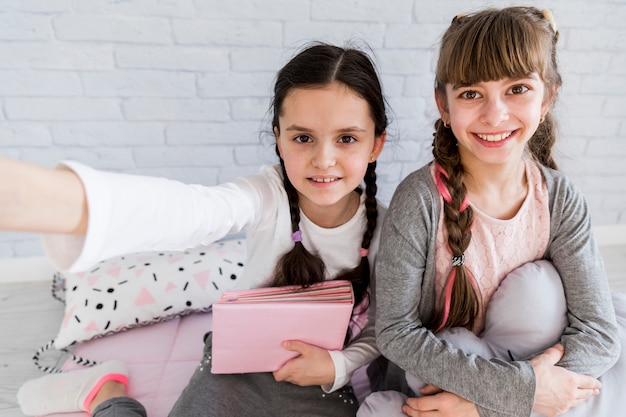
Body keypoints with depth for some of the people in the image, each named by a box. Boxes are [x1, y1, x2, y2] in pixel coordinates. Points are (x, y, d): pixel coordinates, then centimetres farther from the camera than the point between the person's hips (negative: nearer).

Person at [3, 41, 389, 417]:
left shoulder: (384, 226, -15)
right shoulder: (268, 197, -23)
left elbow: (380, 330, -2)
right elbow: (183, 209, -46)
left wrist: (337, 366, -22)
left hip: (322, 383, 2)